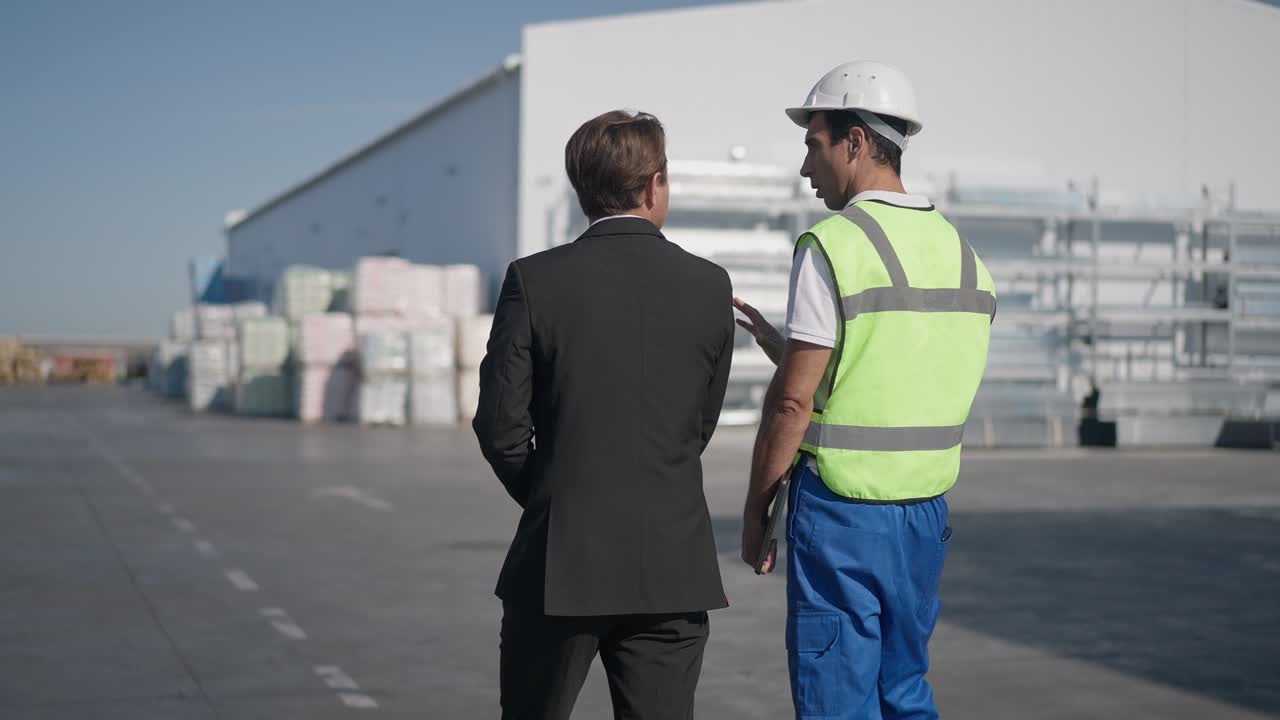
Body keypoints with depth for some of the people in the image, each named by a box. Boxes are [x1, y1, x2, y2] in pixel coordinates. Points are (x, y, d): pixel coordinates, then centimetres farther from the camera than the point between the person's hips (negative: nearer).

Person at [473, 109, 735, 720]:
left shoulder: (534, 281, -8)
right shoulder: (710, 287, -1)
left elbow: (501, 427, -6)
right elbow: (701, 424, 8)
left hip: (560, 562, -1)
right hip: (673, 568, 2)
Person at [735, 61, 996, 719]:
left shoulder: (833, 245, -13)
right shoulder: (960, 252, 9)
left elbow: (795, 401, -14)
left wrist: (755, 509, -4)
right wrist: (775, 339, 18)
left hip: (839, 510, -7)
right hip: (926, 510, 7)